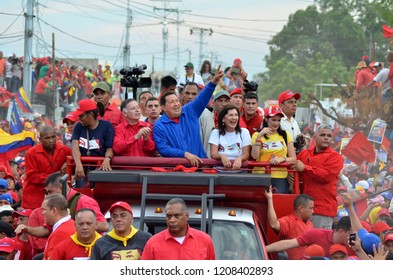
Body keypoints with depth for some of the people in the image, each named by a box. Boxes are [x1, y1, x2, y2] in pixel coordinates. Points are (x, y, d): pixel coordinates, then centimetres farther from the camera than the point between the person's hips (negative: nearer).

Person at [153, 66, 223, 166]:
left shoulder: (190, 111, 13)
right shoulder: (159, 126, 1)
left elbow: (202, 98, 8)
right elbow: (163, 149, -7)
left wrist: (214, 81, -7)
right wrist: (185, 154, -16)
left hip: (198, 161, 3)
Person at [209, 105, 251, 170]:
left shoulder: (244, 132, 11)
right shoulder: (216, 132, 10)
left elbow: (246, 154, 0)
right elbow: (213, 154, -2)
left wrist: (239, 159, -24)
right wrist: (222, 156, -25)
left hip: (238, 166, 0)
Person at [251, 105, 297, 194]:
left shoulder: (285, 135, 14)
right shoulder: (257, 135, 10)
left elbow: (293, 158, 11)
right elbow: (254, 156, -4)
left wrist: (282, 159, -9)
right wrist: (259, 136, -7)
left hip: (280, 177, 1)